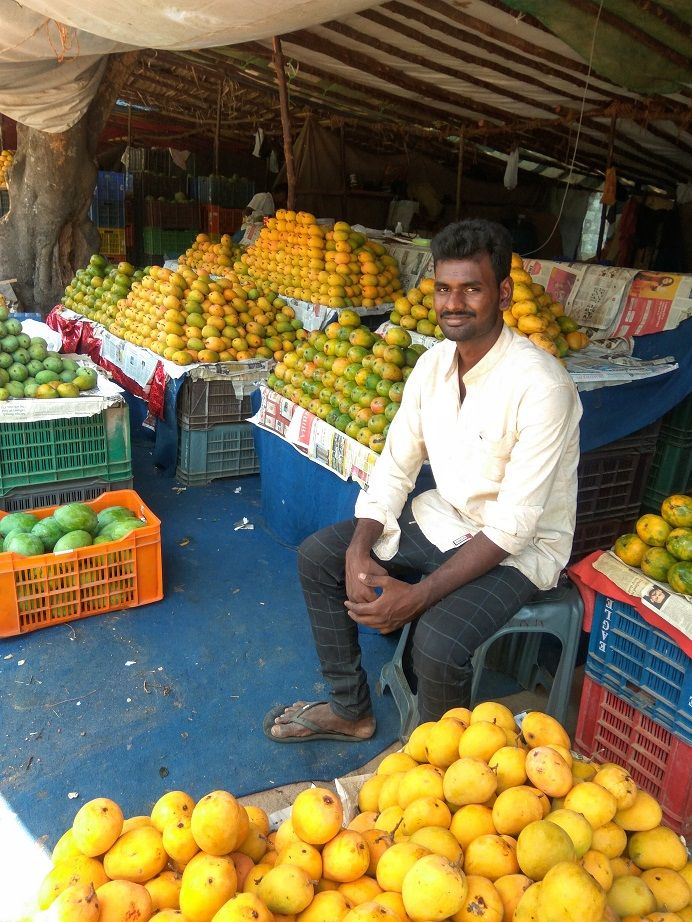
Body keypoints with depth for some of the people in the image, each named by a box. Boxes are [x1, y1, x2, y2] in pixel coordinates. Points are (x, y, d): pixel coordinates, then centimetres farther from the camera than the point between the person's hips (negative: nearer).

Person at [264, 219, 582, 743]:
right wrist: (359, 551, -14)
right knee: (318, 556, 1)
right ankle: (349, 709, 18)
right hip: (444, 517, 7)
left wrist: (417, 596, -29)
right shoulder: (434, 363, -3)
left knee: (438, 644, -31)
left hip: (519, 547, -7)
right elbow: (396, 466, 1)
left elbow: (514, 525, -26)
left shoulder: (541, 385, -26)